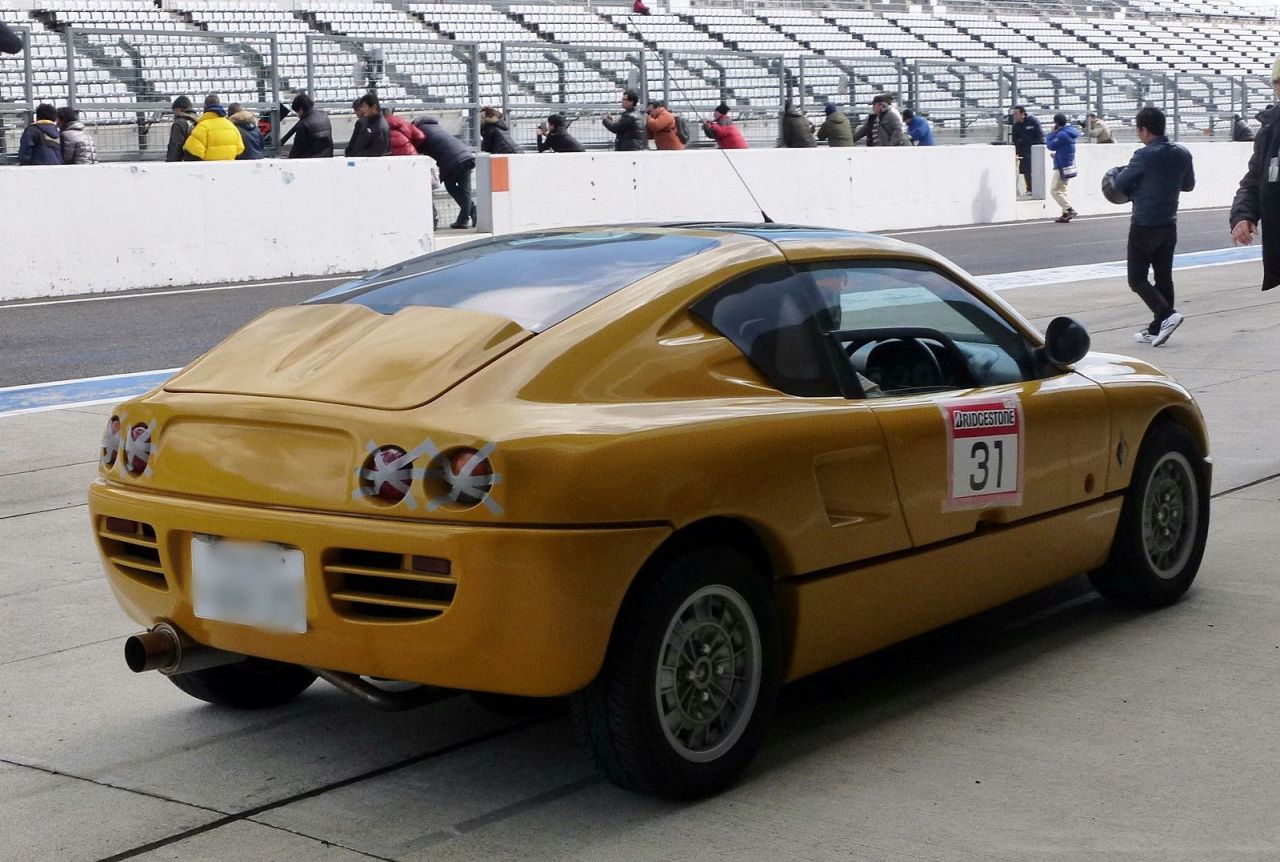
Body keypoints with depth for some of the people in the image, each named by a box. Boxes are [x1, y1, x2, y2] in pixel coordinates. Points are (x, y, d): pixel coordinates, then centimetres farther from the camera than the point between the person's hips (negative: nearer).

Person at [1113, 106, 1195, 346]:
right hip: (1169, 225, 7)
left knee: (1137, 279, 1)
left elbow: (1120, 184, -8)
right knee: (1164, 278, 11)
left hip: (1144, 226, -7)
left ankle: (1167, 314, -18)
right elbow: (1189, 185, 16)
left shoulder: (1145, 156, -16)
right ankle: (1156, 330, 14)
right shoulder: (1182, 154, 3)